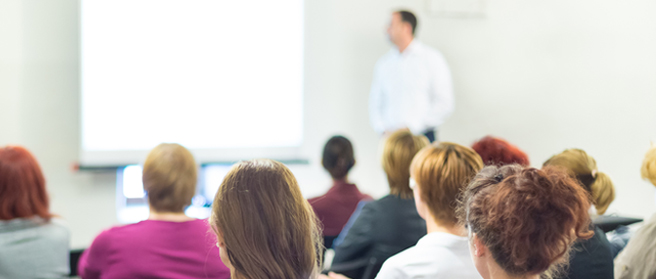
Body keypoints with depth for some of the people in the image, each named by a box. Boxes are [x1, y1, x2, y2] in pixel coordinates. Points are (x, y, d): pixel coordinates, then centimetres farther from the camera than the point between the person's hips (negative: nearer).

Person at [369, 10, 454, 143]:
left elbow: (445, 104, -4)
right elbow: (375, 103, 13)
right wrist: (383, 129, -5)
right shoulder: (384, 63, 13)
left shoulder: (431, 58, 1)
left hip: (420, 136, -3)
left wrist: (412, 127, -10)